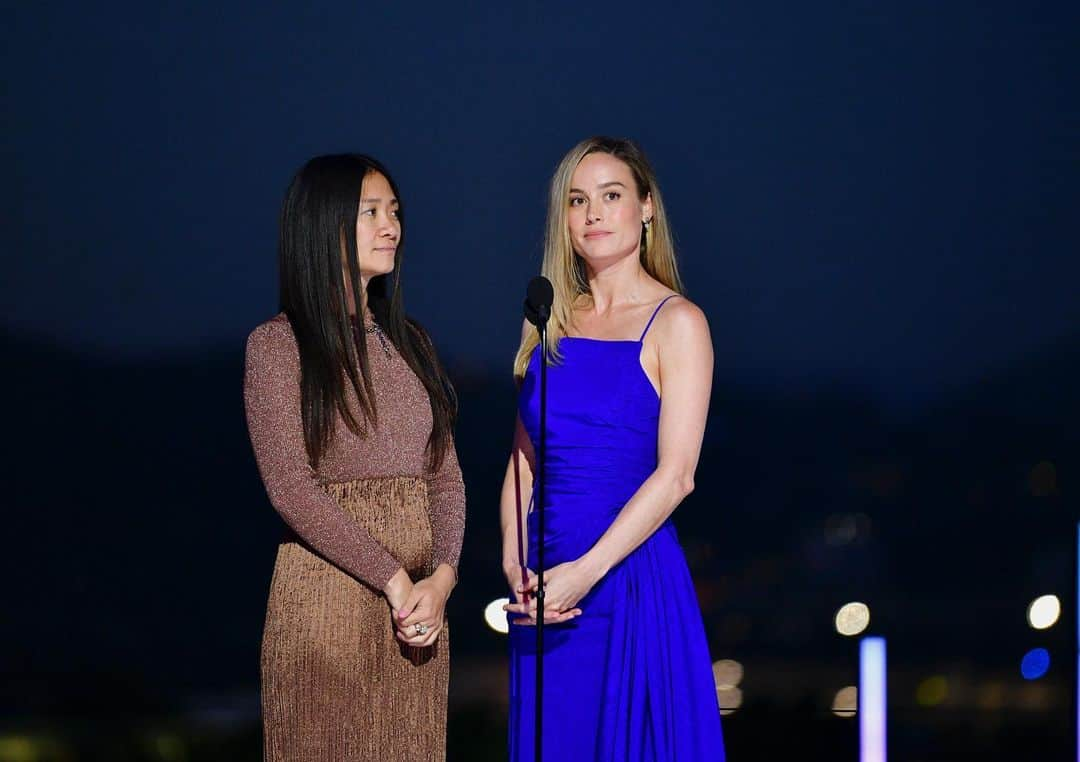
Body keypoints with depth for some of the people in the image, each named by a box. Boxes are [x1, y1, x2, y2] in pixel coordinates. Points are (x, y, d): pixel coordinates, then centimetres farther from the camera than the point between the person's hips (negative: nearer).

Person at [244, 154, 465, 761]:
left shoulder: (409, 342, 14)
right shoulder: (278, 345, -3)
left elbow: (446, 476, 10)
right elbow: (291, 486, -12)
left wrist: (441, 578, -8)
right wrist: (394, 580, -16)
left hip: (421, 601, 5)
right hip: (326, 591, -5)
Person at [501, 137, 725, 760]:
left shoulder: (675, 323, -3)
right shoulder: (549, 323, 12)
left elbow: (676, 474, -11)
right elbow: (523, 459, 12)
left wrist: (586, 571, -18)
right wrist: (517, 567, -5)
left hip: (631, 578, -5)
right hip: (544, 587, 5)